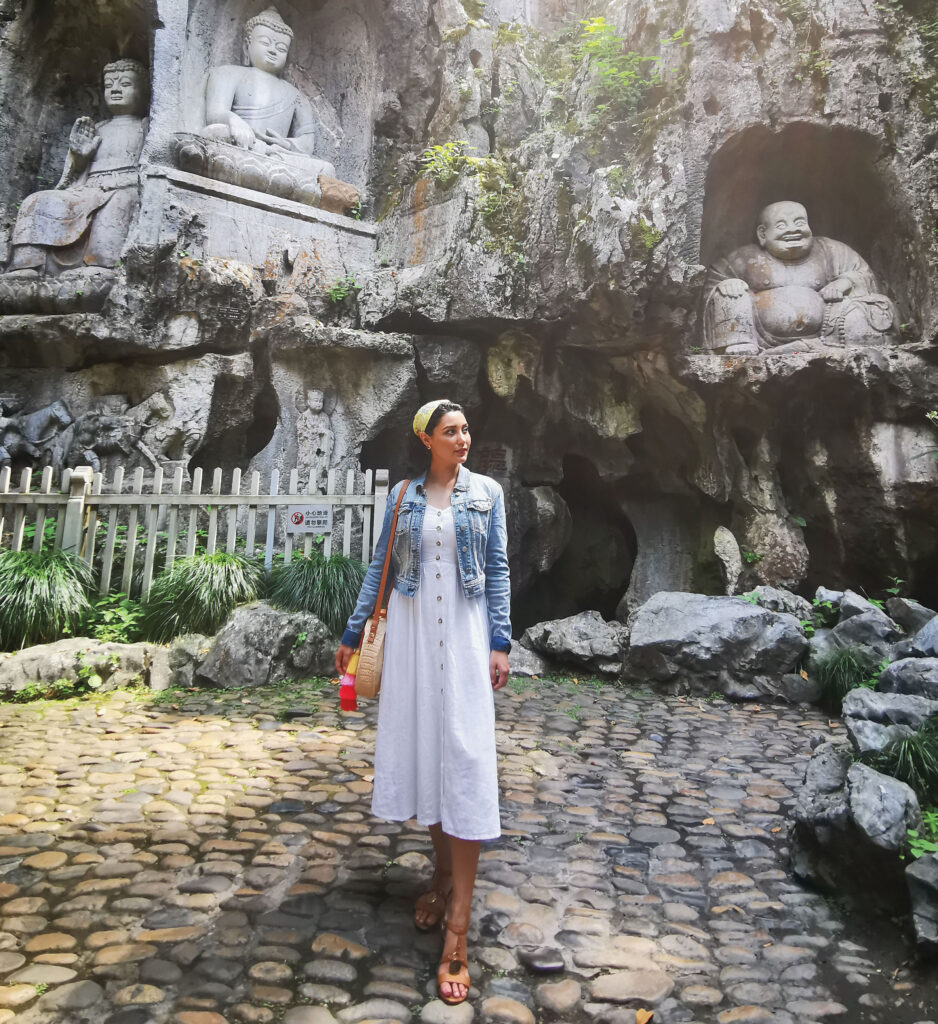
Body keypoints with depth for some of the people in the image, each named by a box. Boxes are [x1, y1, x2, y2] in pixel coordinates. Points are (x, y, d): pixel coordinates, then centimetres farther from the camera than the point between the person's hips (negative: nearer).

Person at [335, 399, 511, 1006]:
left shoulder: (488, 492, 3)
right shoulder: (404, 494, 7)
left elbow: (499, 569, 1)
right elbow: (380, 566, 10)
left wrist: (501, 643, -6)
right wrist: (353, 634, 8)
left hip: (465, 634, -2)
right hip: (413, 631, 3)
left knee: (464, 755, -7)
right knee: (420, 744, 7)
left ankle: (457, 930, -3)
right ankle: (443, 874, 28)